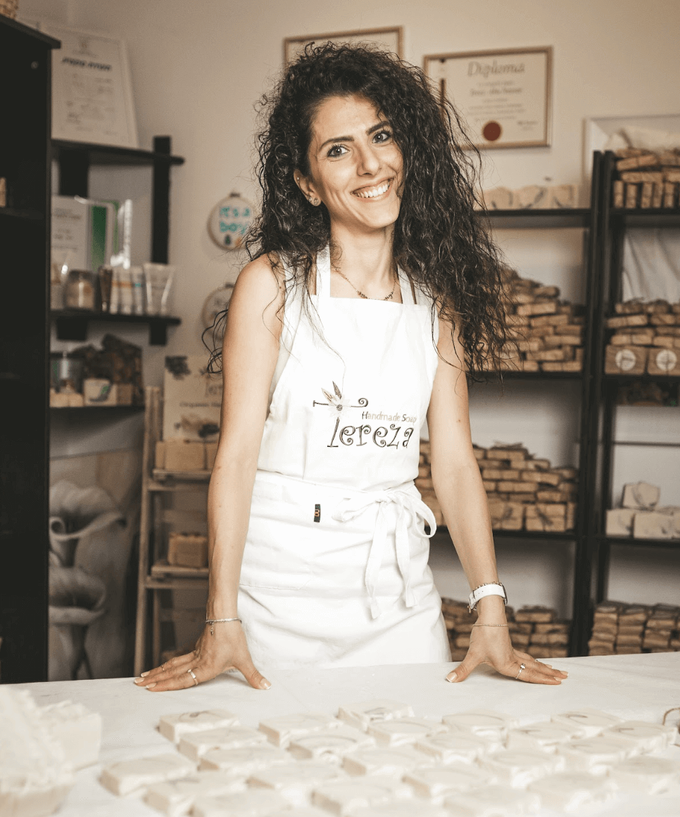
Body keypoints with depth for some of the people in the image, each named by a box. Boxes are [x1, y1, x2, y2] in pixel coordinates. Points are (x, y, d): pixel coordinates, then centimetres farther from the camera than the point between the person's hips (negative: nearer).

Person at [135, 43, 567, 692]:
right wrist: (222, 620, -18)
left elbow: (454, 457, 1)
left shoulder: (437, 297, 3)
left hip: (398, 590, 3)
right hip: (279, 581, -3)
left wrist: (490, 610, -7)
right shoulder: (274, 282, -8)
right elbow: (237, 451, -11)